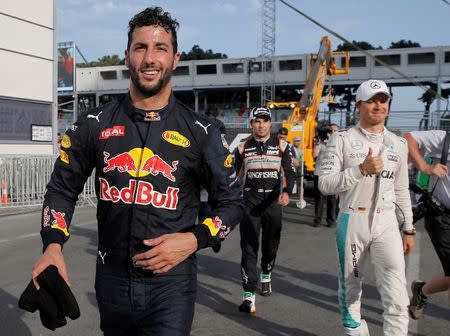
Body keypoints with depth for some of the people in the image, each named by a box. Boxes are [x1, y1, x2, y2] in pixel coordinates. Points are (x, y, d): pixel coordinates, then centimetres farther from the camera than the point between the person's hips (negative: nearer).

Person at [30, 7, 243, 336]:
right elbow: (63, 189, 8)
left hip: (171, 282, -2)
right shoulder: (95, 124, 1)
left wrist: (194, 239, -15)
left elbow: (231, 202, 2)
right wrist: (53, 245, -9)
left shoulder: (201, 131, -4)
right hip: (111, 280, 3)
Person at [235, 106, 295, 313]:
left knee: (271, 244, 15)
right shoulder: (243, 148, 4)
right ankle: (249, 295, -7)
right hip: (250, 201, -1)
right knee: (249, 247, -8)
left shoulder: (281, 146, 4)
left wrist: (287, 192, -17)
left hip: (273, 201, 1)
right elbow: (234, 176, 10)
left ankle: (266, 275, 44)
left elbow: (289, 172, 1)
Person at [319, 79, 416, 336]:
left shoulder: (398, 144, 9)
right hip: (352, 221, -2)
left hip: (386, 224, 2)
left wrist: (408, 229, 13)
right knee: (351, 285, 12)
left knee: (397, 297, -8)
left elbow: (401, 190, 14)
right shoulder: (342, 140, -3)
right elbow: (325, 184, -11)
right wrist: (361, 169, -21)